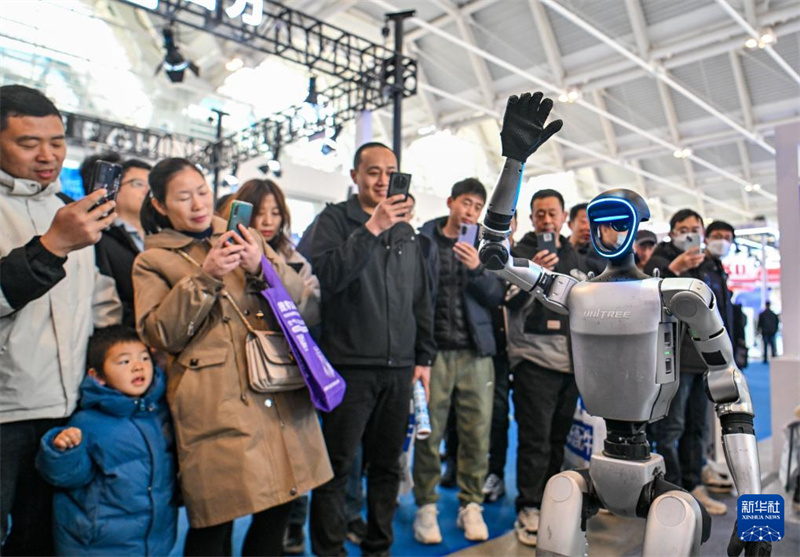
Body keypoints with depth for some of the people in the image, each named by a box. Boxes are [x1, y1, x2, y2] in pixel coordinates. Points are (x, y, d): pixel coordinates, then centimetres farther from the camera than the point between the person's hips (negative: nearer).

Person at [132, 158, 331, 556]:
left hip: (280, 390, 3)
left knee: (276, 512, 9)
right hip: (215, 407, -3)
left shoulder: (244, 239, 17)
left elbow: (302, 301, 10)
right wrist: (204, 278, -13)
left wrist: (263, 268, -8)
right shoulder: (152, 261, 9)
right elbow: (160, 334, -3)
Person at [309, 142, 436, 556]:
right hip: (350, 365, -5)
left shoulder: (405, 230, 16)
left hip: (399, 368, 5)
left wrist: (424, 357, 12)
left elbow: (421, 300, 17)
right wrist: (371, 229, -20)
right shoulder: (335, 220, 2)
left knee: (387, 466, 13)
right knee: (337, 467, 2)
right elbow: (328, 275, -17)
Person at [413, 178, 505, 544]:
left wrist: (476, 269, -14)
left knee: (477, 431, 5)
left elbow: (497, 296, 4)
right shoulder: (423, 240, 2)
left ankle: (471, 505, 20)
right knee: (429, 431, 0)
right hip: (435, 348, -2)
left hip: (476, 350, 3)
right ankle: (426, 506, 15)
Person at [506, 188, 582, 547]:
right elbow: (513, 302, -16)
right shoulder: (521, 252, -2)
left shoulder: (573, 256, 16)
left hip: (570, 360, 6)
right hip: (535, 359, -5)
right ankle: (529, 511, 6)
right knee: (535, 440, -4)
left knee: (558, 437, 12)